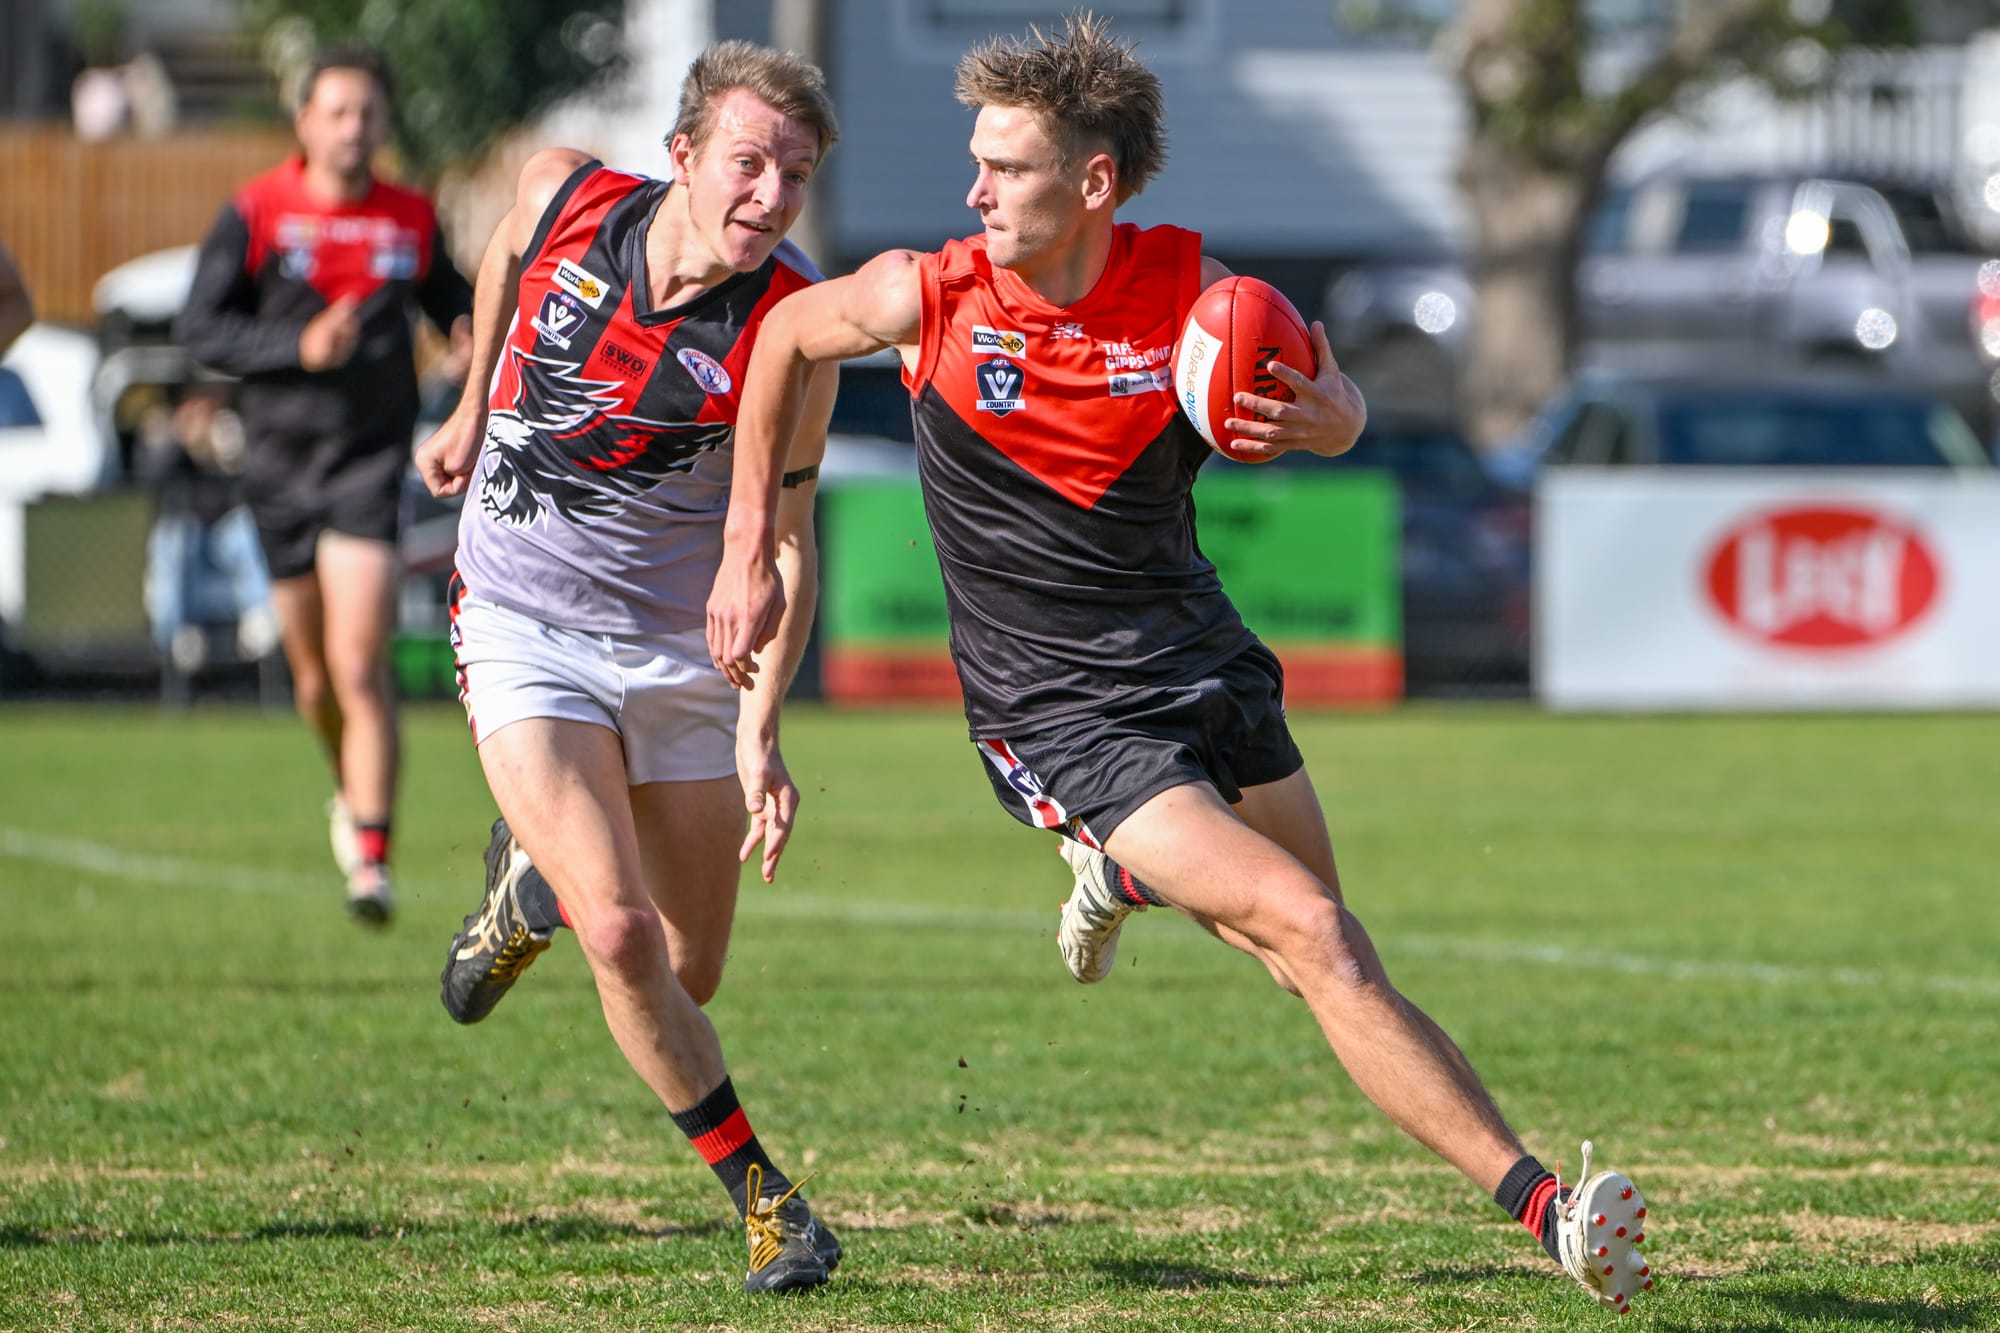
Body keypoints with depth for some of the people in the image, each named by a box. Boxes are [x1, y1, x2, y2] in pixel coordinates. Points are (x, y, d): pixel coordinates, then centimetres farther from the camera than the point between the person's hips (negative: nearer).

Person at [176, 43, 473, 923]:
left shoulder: (412, 221, 3)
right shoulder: (256, 214, -3)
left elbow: (447, 297, 19)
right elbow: (198, 326, -6)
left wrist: (471, 333, -4)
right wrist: (298, 347, -19)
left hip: (371, 458, -1)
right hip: (280, 459, 1)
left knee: (361, 668, -15)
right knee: (315, 675, 12)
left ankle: (371, 857, -16)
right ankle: (354, 793, 42)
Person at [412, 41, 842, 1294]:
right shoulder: (565, 196, -13)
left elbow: (783, 546, -13)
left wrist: (759, 730, -23)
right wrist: (470, 414, 23)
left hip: (685, 655, 1)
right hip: (525, 631, -1)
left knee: (685, 977, 8)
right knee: (620, 936, -18)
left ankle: (536, 879, 40)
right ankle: (760, 1194, -1)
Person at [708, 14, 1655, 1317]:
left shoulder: (1187, 289, -9)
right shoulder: (932, 296, -13)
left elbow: (1338, 403, 5)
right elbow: (789, 335, 7)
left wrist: (1318, 416, -21)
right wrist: (749, 552, 8)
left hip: (1205, 665, 4)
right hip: (1058, 713, -4)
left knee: (1317, 958, 10)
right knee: (1311, 932, -19)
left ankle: (1131, 875, 42)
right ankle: (1540, 1202, -21)